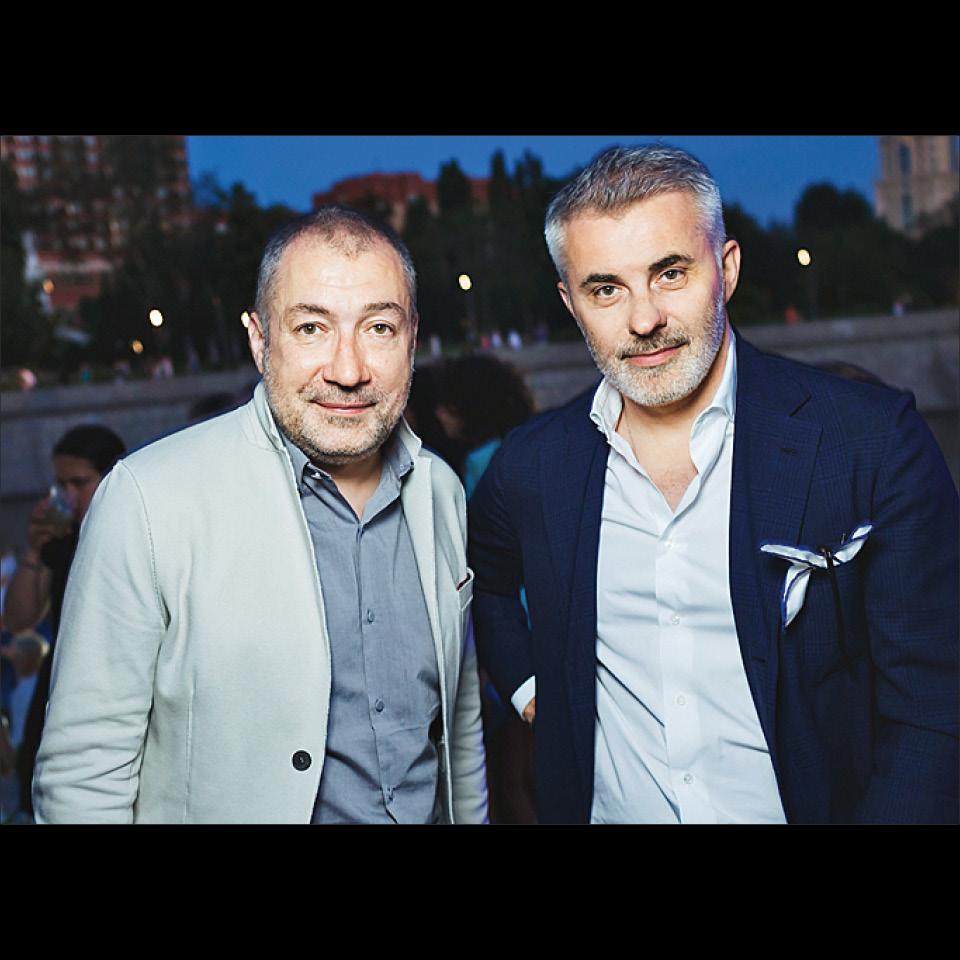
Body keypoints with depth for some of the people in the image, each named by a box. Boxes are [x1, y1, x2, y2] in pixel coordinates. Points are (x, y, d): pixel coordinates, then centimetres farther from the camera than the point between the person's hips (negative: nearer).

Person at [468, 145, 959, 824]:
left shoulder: (874, 441, -16)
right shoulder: (532, 465, -5)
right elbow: (482, 579, 16)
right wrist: (526, 685, 3)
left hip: (806, 803, -2)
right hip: (607, 807, 3)